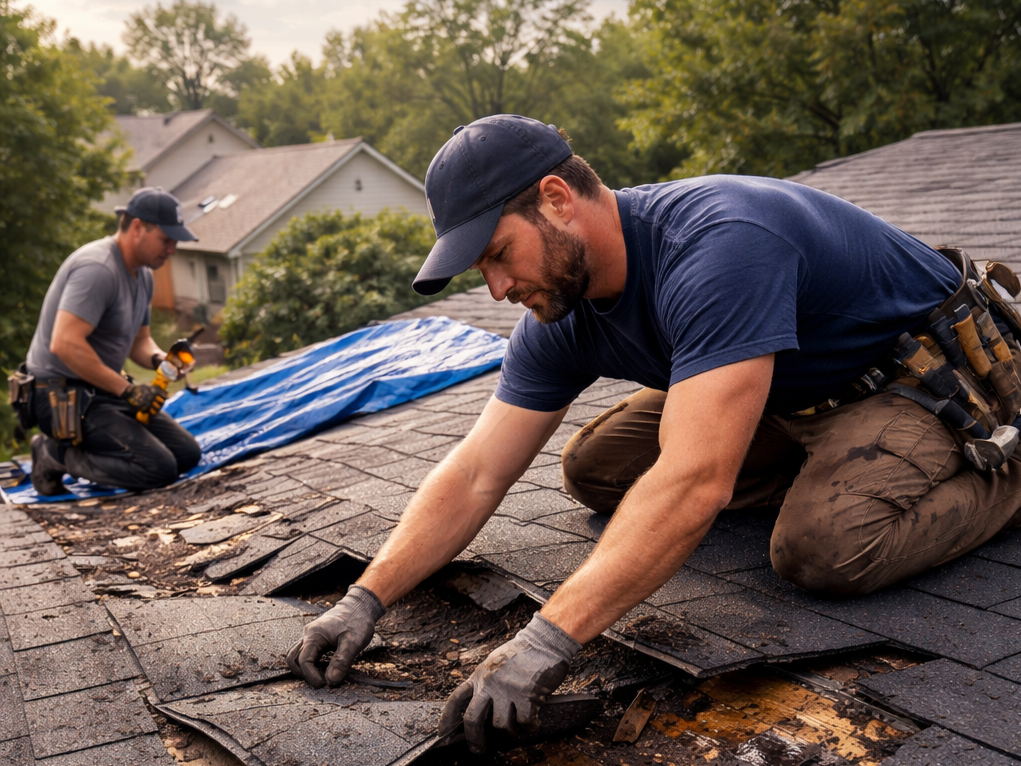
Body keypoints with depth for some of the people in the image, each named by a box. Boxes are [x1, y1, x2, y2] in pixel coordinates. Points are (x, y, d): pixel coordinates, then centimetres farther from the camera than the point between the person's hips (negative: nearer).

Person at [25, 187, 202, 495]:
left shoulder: (143, 276, 11)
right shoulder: (97, 269, -21)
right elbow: (64, 343, -30)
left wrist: (159, 359, -5)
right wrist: (128, 390, -24)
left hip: (102, 390, 10)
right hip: (63, 397, -10)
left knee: (187, 454, 4)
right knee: (159, 469, -21)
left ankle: (87, 448, 11)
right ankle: (55, 453, -5)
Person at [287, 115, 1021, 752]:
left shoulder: (718, 245, -38)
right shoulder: (561, 319, -11)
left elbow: (694, 481, -46)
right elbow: (475, 475, -11)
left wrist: (548, 639, -48)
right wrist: (366, 599, -21)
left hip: (922, 374, -7)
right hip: (794, 393, 8)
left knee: (822, 546, -35)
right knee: (595, 470, 2)